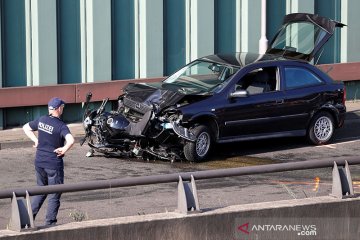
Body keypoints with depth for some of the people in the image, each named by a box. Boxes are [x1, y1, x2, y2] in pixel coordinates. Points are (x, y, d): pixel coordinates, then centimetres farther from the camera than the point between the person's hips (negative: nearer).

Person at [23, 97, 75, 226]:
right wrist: (64, 149, -16)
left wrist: (36, 140, 11)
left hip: (39, 161, 6)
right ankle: (50, 222, 7)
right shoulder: (61, 126, -17)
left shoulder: (41, 120, 1)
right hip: (54, 163, -6)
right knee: (54, 194, 6)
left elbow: (25, 127, 15)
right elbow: (70, 140, -33)